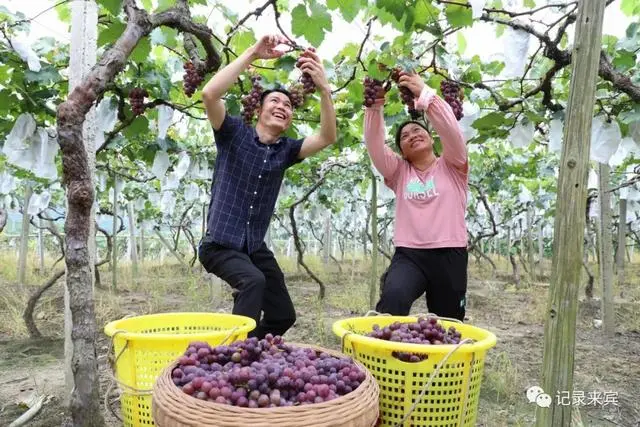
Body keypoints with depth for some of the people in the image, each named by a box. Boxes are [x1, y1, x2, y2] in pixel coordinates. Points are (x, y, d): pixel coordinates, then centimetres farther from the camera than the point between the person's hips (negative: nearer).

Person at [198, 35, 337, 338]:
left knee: (283, 315, 8)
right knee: (253, 281, -34)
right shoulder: (234, 133, -5)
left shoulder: (286, 150, 3)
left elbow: (327, 137, -13)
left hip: (255, 247, 5)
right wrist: (254, 54, -27)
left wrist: (324, 89, -27)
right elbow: (210, 94, -22)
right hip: (220, 243, -5)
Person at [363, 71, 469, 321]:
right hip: (408, 255, 0)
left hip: (449, 255, 0)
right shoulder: (399, 172, 14)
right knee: (393, 298, -32)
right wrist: (376, 105, -14)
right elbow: (375, 145, -1)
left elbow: (451, 132, -10)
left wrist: (424, 94, -20)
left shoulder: (452, 167, 9)